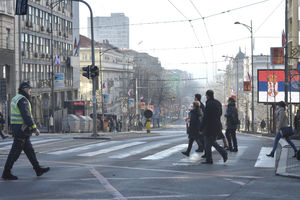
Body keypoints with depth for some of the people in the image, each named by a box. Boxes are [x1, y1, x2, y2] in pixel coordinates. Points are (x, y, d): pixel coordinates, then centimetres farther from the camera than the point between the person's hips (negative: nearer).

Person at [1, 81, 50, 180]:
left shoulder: (15, 99, 16)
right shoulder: (23, 100, -17)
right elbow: (26, 116, -23)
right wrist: (35, 128, -19)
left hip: (16, 128, 10)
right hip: (22, 129, -10)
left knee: (29, 150, 13)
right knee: (15, 152, -5)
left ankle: (38, 169, 19)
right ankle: (6, 173, 0)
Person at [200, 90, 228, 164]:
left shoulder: (209, 104, -18)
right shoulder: (218, 103, 8)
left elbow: (205, 117, -18)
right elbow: (220, 114, 15)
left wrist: (201, 128, -13)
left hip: (209, 127, -8)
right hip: (217, 126, 8)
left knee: (207, 144, 3)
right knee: (213, 142, 20)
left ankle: (209, 160, 8)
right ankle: (223, 152, 1)